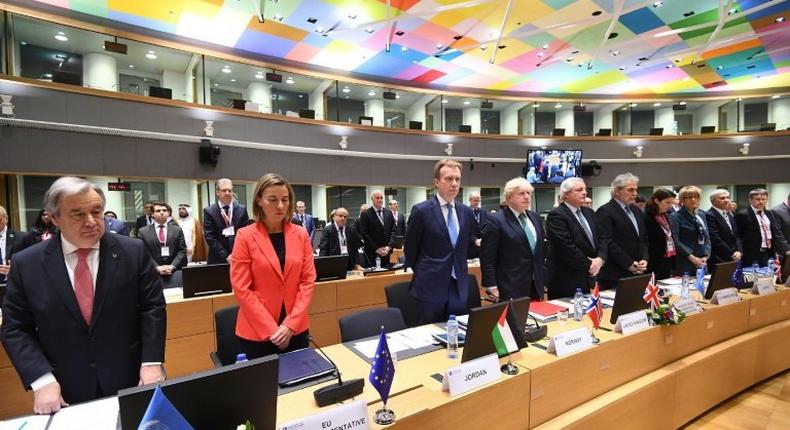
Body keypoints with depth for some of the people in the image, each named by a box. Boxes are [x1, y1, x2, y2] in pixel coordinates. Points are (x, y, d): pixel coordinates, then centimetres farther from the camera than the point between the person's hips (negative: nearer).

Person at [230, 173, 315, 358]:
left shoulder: (301, 234, 1)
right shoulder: (245, 236, -7)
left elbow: (308, 280, 0)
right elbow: (241, 289, -9)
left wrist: (291, 323, -9)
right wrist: (271, 329, -12)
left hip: (297, 329, 3)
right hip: (257, 332, -2)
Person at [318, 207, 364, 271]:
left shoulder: (351, 231, 14)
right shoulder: (327, 230, 2)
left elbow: (355, 249, 13)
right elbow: (323, 250, -4)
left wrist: (357, 265, 2)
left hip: (349, 266, 4)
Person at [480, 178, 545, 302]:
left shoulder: (535, 217, 11)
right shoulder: (496, 220, -11)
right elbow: (487, 257, -12)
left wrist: (542, 278, 16)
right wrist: (491, 287, -15)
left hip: (535, 287, 6)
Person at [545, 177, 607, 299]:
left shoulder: (589, 213, 13)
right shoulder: (556, 215, -14)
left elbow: (602, 237, 9)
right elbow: (566, 247, -21)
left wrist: (600, 259, -8)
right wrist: (588, 265, -12)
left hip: (587, 278, 8)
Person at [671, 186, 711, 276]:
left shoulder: (701, 215, 14)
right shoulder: (675, 217, -6)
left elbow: (707, 238, 14)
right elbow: (675, 241, -13)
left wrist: (706, 256, 0)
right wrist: (691, 257, -17)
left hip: (702, 263, 6)